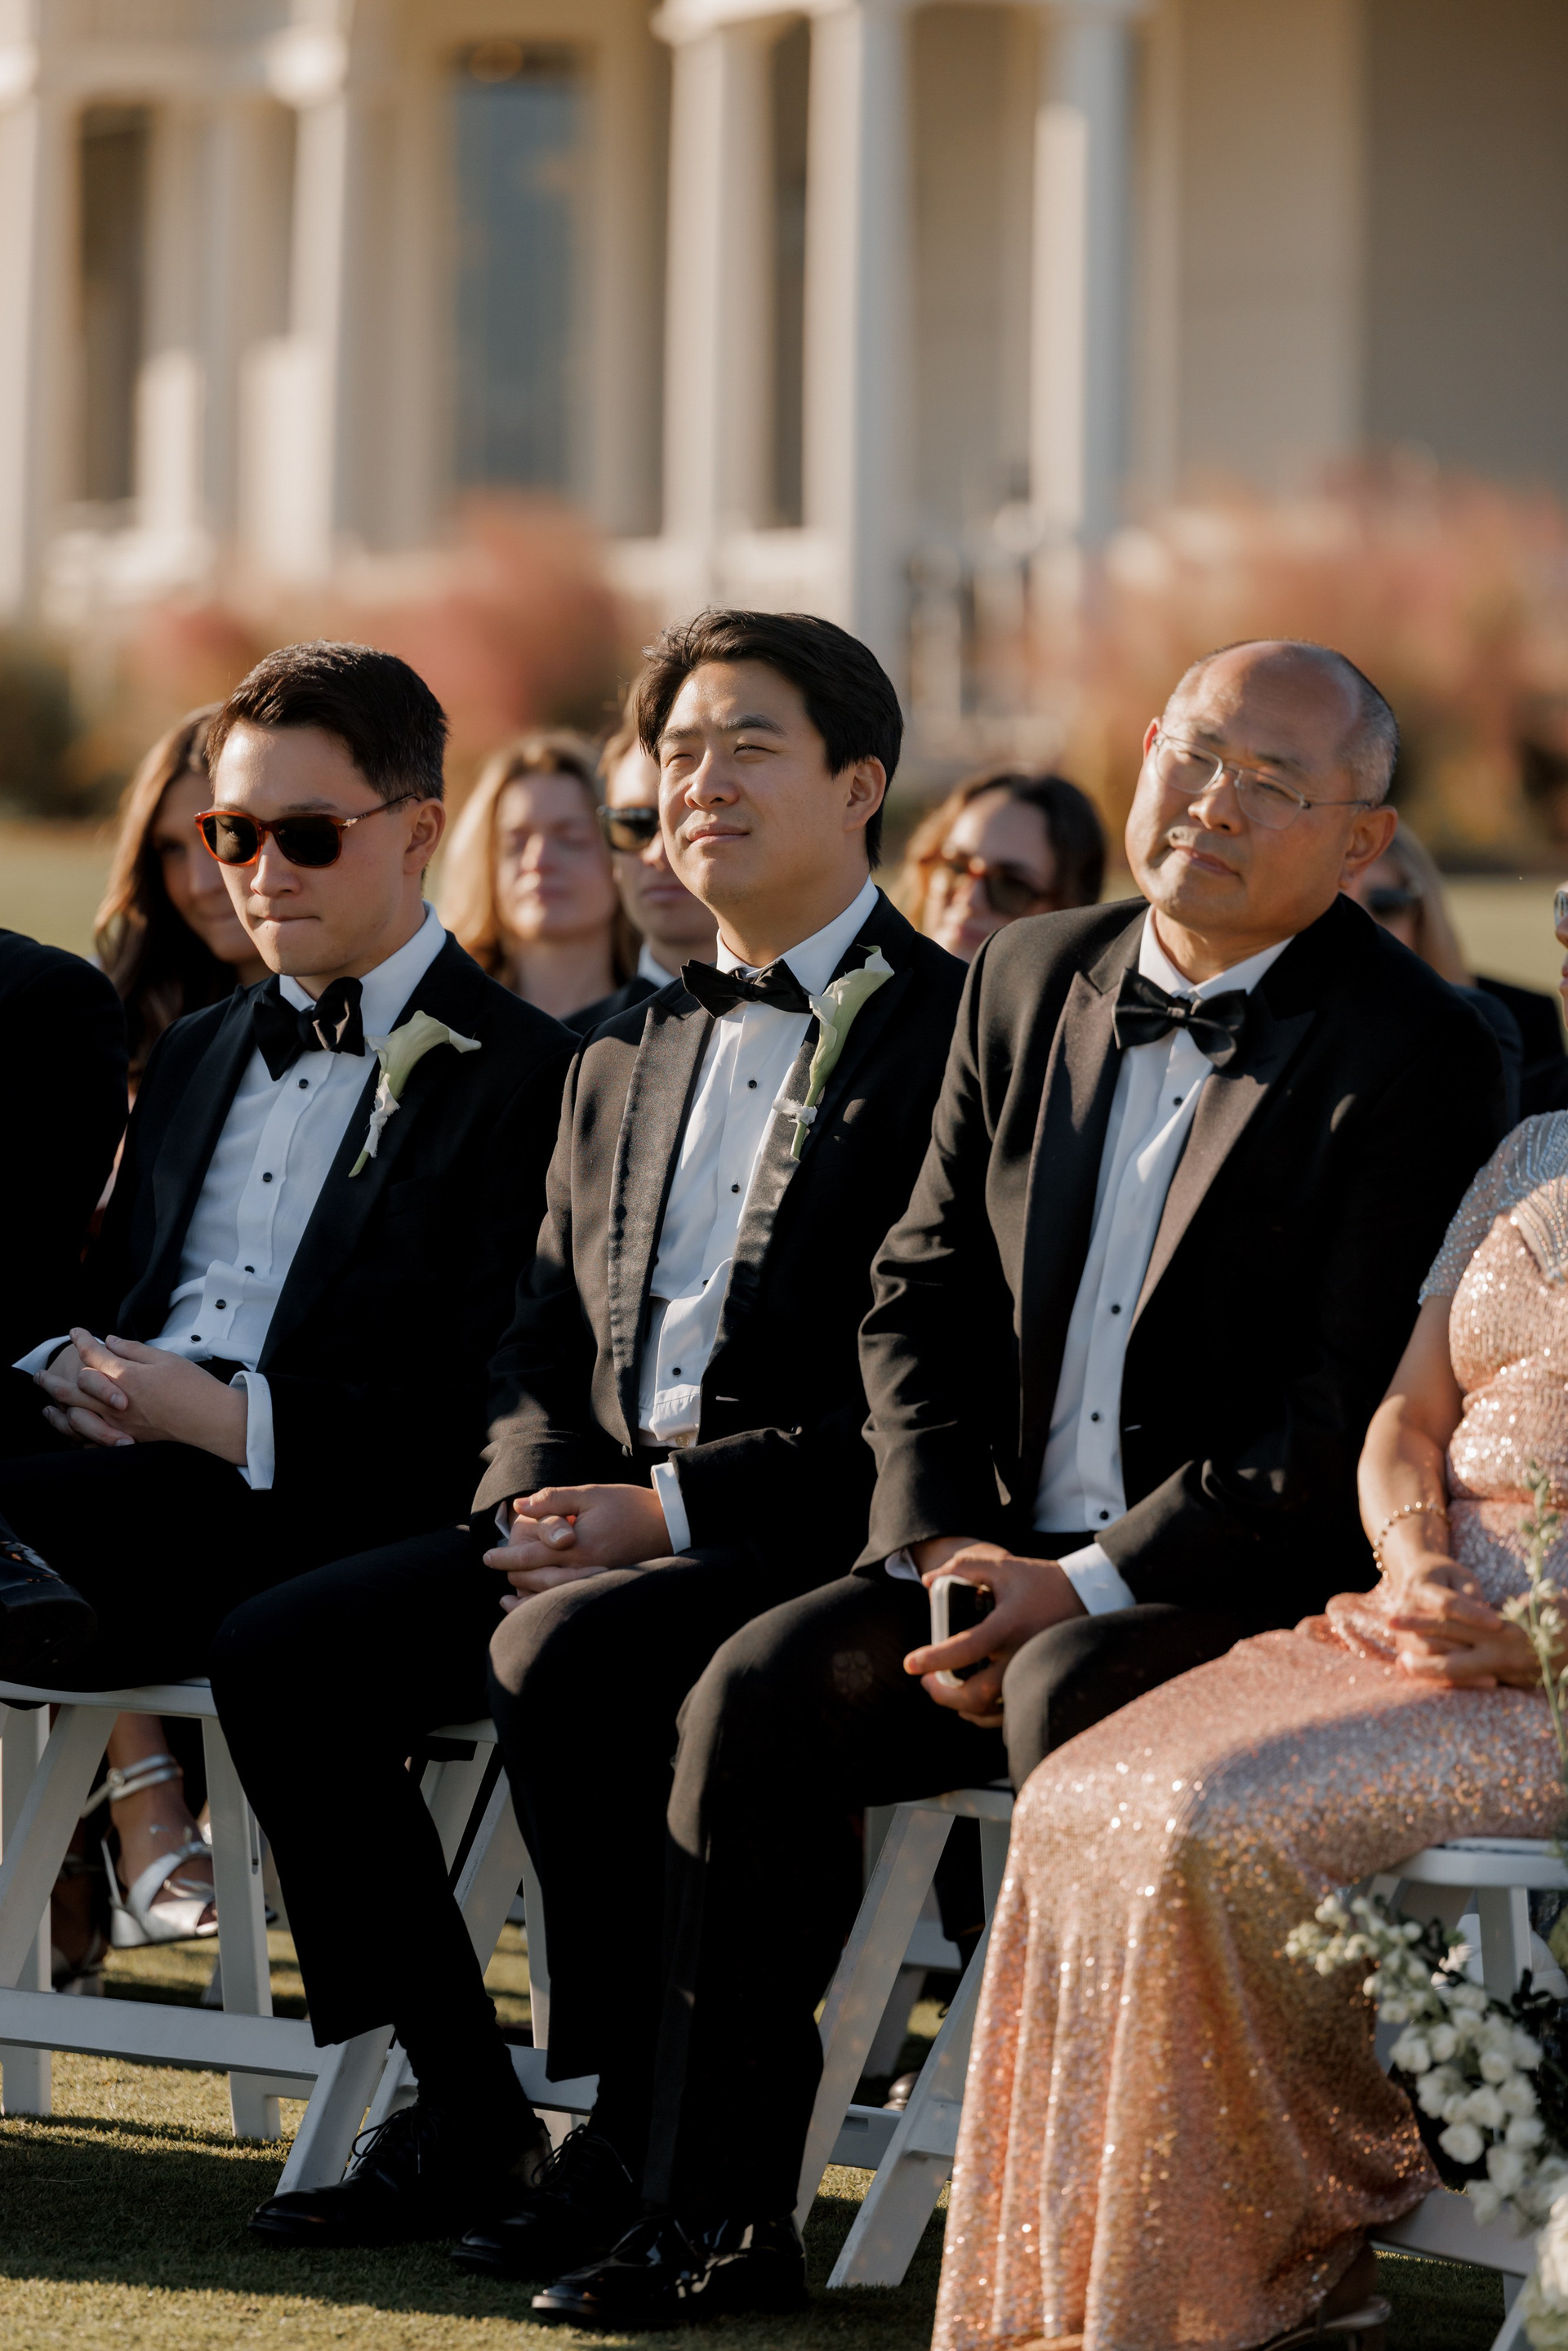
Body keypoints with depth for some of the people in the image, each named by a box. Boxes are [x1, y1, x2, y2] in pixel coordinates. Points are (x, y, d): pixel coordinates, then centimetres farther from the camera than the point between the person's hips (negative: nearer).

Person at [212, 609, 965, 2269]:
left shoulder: (952, 1037, -4)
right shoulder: (627, 1060, 21)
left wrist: (673, 1508, -17)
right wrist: (538, 1498, -2)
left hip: (815, 1538, -7)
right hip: (599, 1517, 8)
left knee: (562, 1656, -34)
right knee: (281, 1651, -11)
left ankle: (644, 2138, -20)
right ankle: (460, 2115, -5)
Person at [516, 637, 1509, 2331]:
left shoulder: (1415, 1054, -9)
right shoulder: (1032, 982, 11)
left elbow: (1354, 1409, -15)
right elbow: (922, 1291, 14)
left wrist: (1090, 1586, -19)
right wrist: (939, 1550, -2)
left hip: (1258, 1590, -6)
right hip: (1017, 1567, 6)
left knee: (1073, 1698, -35)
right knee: (765, 1681, -18)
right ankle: (708, 2207, -12)